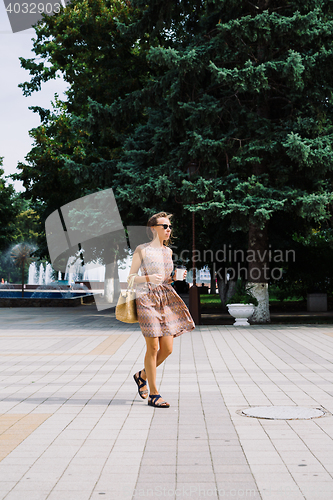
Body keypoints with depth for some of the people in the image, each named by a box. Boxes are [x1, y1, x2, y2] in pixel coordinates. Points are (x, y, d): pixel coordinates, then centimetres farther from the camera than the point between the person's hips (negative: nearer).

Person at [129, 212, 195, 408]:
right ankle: (154, 394, 5)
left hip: (166, 298, 6)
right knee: (153, 347, -5)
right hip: (147, 298, -6)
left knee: (167, 348, 3)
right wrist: (148, 278, -19)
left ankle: (142, 375, 28)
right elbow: (131, 277, -2)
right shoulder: (142, 250, -3)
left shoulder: (168, 251, 15)